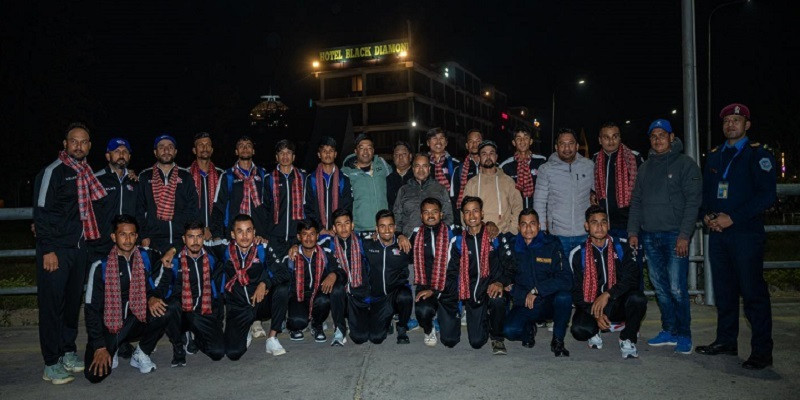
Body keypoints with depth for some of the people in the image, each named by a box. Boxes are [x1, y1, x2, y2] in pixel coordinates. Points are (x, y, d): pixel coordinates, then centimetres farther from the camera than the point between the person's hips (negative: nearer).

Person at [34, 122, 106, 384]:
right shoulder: (52, 172, -9)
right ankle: (51, 365, 5)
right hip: (55, 250, -7)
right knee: (52, 304, -2)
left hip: (78, 247, 7)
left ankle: (68, 351, 26)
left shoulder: (85, 173, 13)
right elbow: (41, 212, -12)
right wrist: (48, 250, -16)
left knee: (73, 301, 13)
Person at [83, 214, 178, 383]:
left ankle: (141, 354, -3)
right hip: (108, 325, -2)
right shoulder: (101, 266, -10)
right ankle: (111, 353, 14)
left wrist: (153, 297, -16)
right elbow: (92, 309, -9)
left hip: (137, 320, 3)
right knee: (95, 374, -24)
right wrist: (99, 347, -15)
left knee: (169, 311, -27)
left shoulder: (147, 258, -4)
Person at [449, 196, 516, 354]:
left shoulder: (495, 238, 2)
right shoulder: (459, 242, 7)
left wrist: (501, 282, -21)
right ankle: (485, 322, 28)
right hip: (471, 296, 2)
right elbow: (453, 273, 13)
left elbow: (511, 266, -2)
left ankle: (497, 338, -9)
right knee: (476, 342, -10)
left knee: (497, 299, -38)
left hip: (492, 289, -2)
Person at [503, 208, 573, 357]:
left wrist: (536, 290, -18)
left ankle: (558, 341, -8)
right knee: (510, 331, -26)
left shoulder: (551, 244, -3)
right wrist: (525, 296, -9)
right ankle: (529, 329, 12)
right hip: (523, 305, 1)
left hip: (549, 302, -1)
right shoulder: (511, 246, 1)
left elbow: (566, 279, -13)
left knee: (564, 297, -33)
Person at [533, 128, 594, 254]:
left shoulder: (589, 166, 6)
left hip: (585, 233, 2)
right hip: (557, 234, -2)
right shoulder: (546, 169, -1)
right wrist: (542, 230, -4)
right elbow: (539, 202, 0)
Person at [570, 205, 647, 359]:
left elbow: (632, 279, -10)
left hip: (617, 305, 1)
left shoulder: (622, 248, 1)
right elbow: (576, 291, -3)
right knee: (579, 330, -31)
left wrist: (607, 294, -25)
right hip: (590, 306, 0)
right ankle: (594, 331, 9)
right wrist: (595, 314, -17)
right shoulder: (578, 254, -1)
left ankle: (628, 339, -7)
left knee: (637, 298, -32)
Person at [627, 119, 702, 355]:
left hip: (674, 236, -5)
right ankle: (669, 331, 20)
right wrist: (633, 231, 7)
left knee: (677, 288, -7)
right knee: (660, 286, 9)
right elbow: (636, 201, 16)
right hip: (649, 236, 5)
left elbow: (693, 202, -7)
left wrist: (684, 235, -14)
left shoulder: (685, 164, -1)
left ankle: (684, 335, 6)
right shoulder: (645, 167, 15)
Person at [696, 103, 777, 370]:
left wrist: (732, 217, -16)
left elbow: (767, 195, -11)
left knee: (752, 292, -4)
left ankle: (762, 351, 4)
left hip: (746, 233, -6)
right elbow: (705, 191, 19)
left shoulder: (758, 154, -3)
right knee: (723, 290, 12)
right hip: (717, 232, 6)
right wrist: (707, 215, -1)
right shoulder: (715, 155, 16)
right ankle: (726, 341, 23)